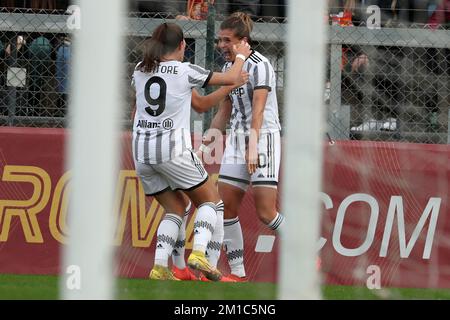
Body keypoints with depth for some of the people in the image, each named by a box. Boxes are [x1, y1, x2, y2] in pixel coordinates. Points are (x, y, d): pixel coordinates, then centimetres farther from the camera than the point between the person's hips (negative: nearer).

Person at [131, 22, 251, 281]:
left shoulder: (140, 71, 8)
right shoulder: (185, 71, -6)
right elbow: (231, 79, 2)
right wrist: (241, 57, 19)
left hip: (141, 151, 5)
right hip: (172, 150, -5)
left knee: (176, 206, 17)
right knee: (210, 200, 10)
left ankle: (160, 266, 1)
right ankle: (199, 252, -13)